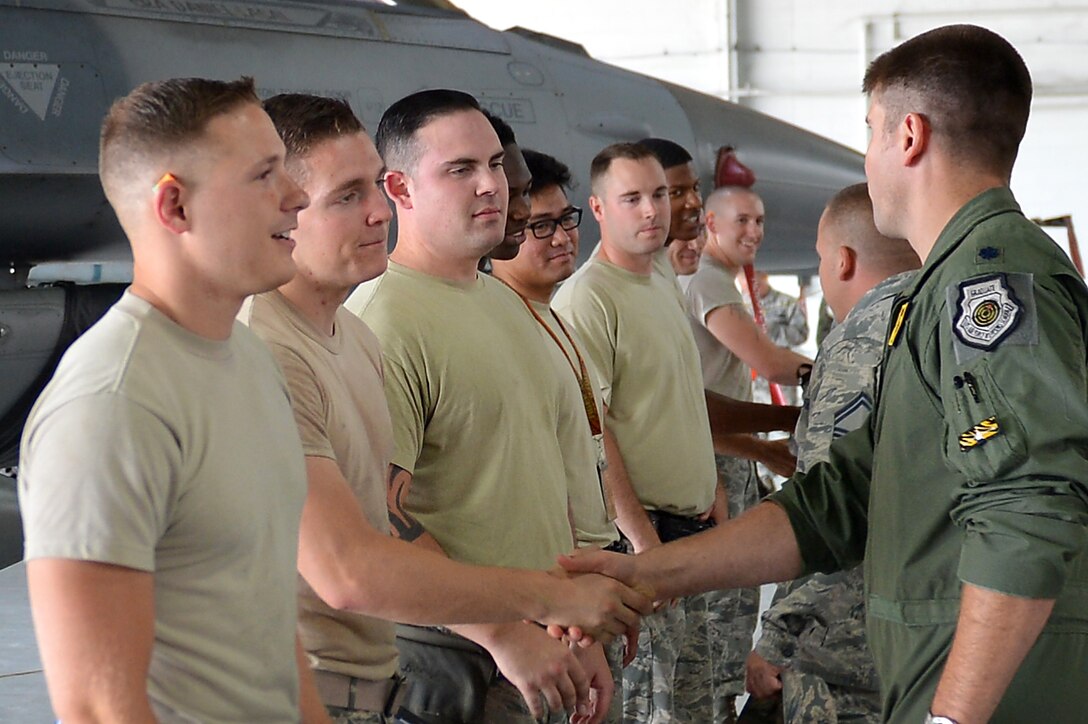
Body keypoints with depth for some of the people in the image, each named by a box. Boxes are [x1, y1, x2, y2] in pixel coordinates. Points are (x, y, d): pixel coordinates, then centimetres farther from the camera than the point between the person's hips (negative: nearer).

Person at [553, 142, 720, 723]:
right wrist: (640, 534, -20)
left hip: (691, 524, 9)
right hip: (638, 527, -9)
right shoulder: (586, 298, -15)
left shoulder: (662, 286, 14)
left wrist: (713, 490, 16)